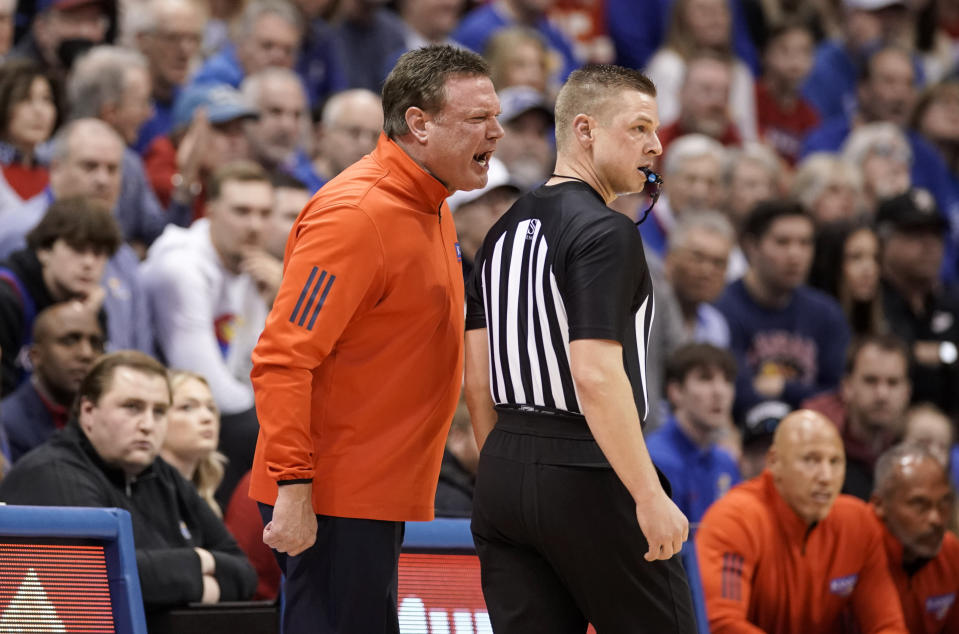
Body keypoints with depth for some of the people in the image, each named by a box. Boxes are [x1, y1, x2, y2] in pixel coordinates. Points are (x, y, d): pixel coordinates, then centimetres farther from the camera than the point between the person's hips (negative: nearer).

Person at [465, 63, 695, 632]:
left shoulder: (504, 232, 13)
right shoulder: (606, 233, -13)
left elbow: (477, 380, 14)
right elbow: (596, 376, -23)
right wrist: (649, 496, -23)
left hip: (504, 478, 8)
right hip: (589, 478, -8)